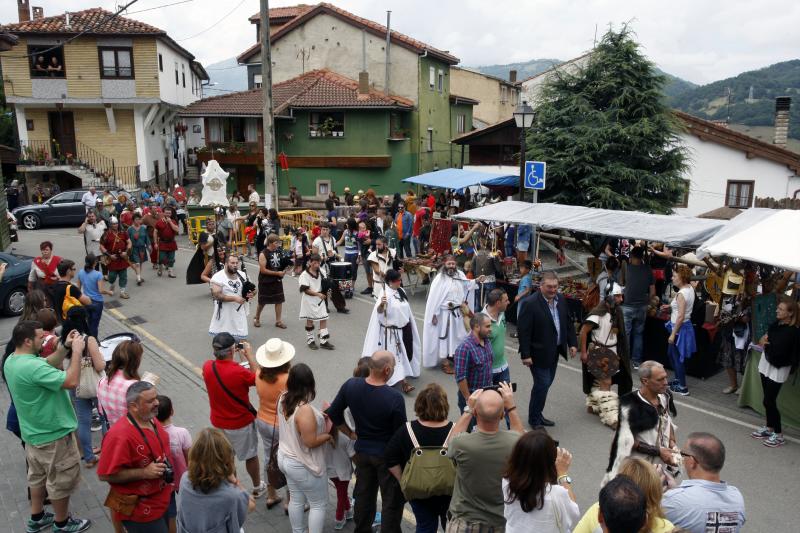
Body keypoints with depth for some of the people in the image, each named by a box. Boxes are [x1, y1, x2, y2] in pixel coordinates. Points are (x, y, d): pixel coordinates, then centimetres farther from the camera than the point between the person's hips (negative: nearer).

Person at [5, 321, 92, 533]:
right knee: (61, 481, 11)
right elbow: (72, 381, -36)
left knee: (38, 476, 26)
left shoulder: (12, 360, -2)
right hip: (53, 434, -9)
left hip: (33, 432, 10)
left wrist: (64, 347, -5)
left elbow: (49, 366, 9)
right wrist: (77, 351, -27)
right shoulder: (32, 367, -34)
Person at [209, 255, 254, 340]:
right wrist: (234, 298, -25)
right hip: (224, 315, -4)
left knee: (241, 339, 9)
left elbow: (252, 289, 14)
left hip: (239, 313, 4)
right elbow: (217, 295, -20)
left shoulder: (242, 275, 4)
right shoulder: (218, 277, -13)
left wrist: (251, 294, -11)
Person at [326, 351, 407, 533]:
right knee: (392, 501, 13)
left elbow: (333, 414, -1)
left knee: (364, 494, 25)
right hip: (387, 455, -5)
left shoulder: (350, 385, -14)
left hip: (362, 451, 5)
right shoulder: (395, 398, -28)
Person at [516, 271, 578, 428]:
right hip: (539, 353, -7)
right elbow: (523, 331, -20)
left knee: (546, 383, 15)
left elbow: (567, 323, 14)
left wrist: (572, 343, 7)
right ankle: (534, 420, 14)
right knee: (542, 384, -3)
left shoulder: (560, 300, 3)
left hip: (555, 351, 7)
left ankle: (537, 415, 31)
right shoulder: (530, 303, -20)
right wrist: (525, 355, -20)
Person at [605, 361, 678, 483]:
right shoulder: (631, 406, -25)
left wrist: (672, 442, -2)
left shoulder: (664, 397, -4)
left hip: (661, 464, 6)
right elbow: (627, 442, -19)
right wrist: (658, 451, -19)